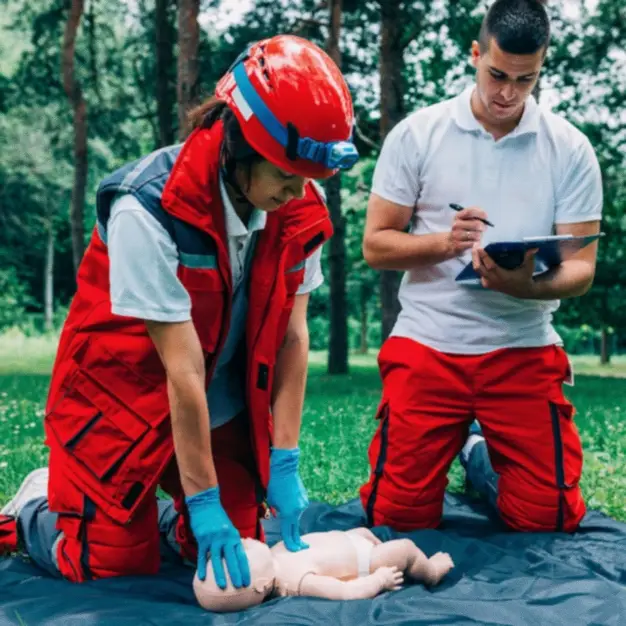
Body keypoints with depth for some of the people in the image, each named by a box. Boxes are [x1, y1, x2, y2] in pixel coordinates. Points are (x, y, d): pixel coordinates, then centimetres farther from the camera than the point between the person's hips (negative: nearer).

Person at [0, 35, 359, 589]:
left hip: (222, 414, 5)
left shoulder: (300, 208, -13)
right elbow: (183, 368, -29)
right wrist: (204, 501, -23)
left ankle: (170, 506, 35)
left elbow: (292, 337, -9)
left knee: (235, 555, 8)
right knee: (118, 566, 0)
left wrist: (284, 461, -12)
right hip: (124, 401, -5)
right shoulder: (150, 209, -29)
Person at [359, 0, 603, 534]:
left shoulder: (570, 149, 1)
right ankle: (443, 459, 33)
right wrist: (445, 242, -19)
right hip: (427, 344, 0)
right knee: (401, 517, -1)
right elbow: (375, 245, 0)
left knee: (547, 520, -3)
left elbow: (581, 269, -2)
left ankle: (484, 463, 30)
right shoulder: (417, 134, 0)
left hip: (523, 350, 1)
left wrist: (526, 285, -24)